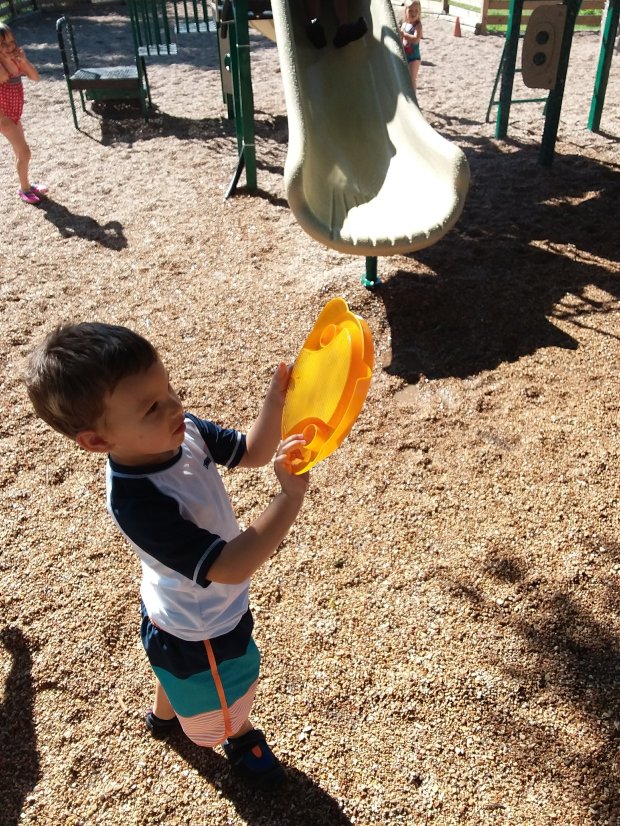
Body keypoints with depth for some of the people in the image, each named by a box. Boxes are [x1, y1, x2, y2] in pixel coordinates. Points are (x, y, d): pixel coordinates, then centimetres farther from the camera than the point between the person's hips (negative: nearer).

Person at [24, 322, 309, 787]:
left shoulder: (182, 432, -22)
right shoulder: (139, 504, -43)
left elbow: (252, 452, -9)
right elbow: (230, 568, -41)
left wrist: (276, 401, -26)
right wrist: (290, 497, -45)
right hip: (203, 632, -6)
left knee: (180, 671, 38)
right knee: (228, 700, 27)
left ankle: (163, 715, 70)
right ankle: (242, 738, 62)